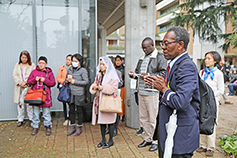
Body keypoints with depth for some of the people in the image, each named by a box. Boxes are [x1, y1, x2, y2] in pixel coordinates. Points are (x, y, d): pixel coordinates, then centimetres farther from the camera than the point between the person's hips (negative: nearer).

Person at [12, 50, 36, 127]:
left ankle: (31, 119, 8)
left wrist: (25, 82, -13)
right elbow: (14, 75, 7)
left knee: (29, 103, -5)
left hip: (29, 87, -3)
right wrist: (20, 82, -7)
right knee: (20, 103, 5)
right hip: (19, 87, 3)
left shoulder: (32, 65, 4)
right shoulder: (17, 65, 15)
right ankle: (20, 120, 16)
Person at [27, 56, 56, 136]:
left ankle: (48, 127, 19)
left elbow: (53, 83, -1)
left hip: (45, 95, -1)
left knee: (46, 113, 6)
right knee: (35, 113, 9)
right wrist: (35, 79, -11)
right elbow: (28, 82, 8)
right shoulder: (34, 72, 8)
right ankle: (35, 127, 21)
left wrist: (45, 80, -14)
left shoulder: (49, 72, 4)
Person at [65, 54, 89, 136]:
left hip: (79, 93, -5)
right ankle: (72, 128, 24)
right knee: (71, 110, 11)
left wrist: (74, 81, -14)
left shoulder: (83, 70, -7)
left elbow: (86, 81, -13)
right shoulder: (69, 69, 10)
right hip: (70, 93, 5)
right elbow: (66, 79, 19)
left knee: (79, 110, 6)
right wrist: (67, 80, -6)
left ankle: (79, 128, 21)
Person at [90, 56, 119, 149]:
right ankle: (103, 139, 25)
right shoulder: (98, 75, 15)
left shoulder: (113, 76, -7)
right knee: (101, 121, 11)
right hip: (99, 100, 6)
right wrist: (94, 87, -6)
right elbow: (92, 89, 17)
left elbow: (113, 89, -15)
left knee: (110, 120, 1)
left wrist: (102, 87, -20)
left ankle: (111, 140, 16)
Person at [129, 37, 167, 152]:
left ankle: (156, 141, 14)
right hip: (141, 91, 8)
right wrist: (134, 74, 7)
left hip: (152, 92, -7)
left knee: (153, 119, 0)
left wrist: (150, 75, -20)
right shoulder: (142, 58, 20)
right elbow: (137, 70, 29)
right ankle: (148, 138, 27)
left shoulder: (159, 57, -3)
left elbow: (163, 73, -12)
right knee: (143, 117, 13)